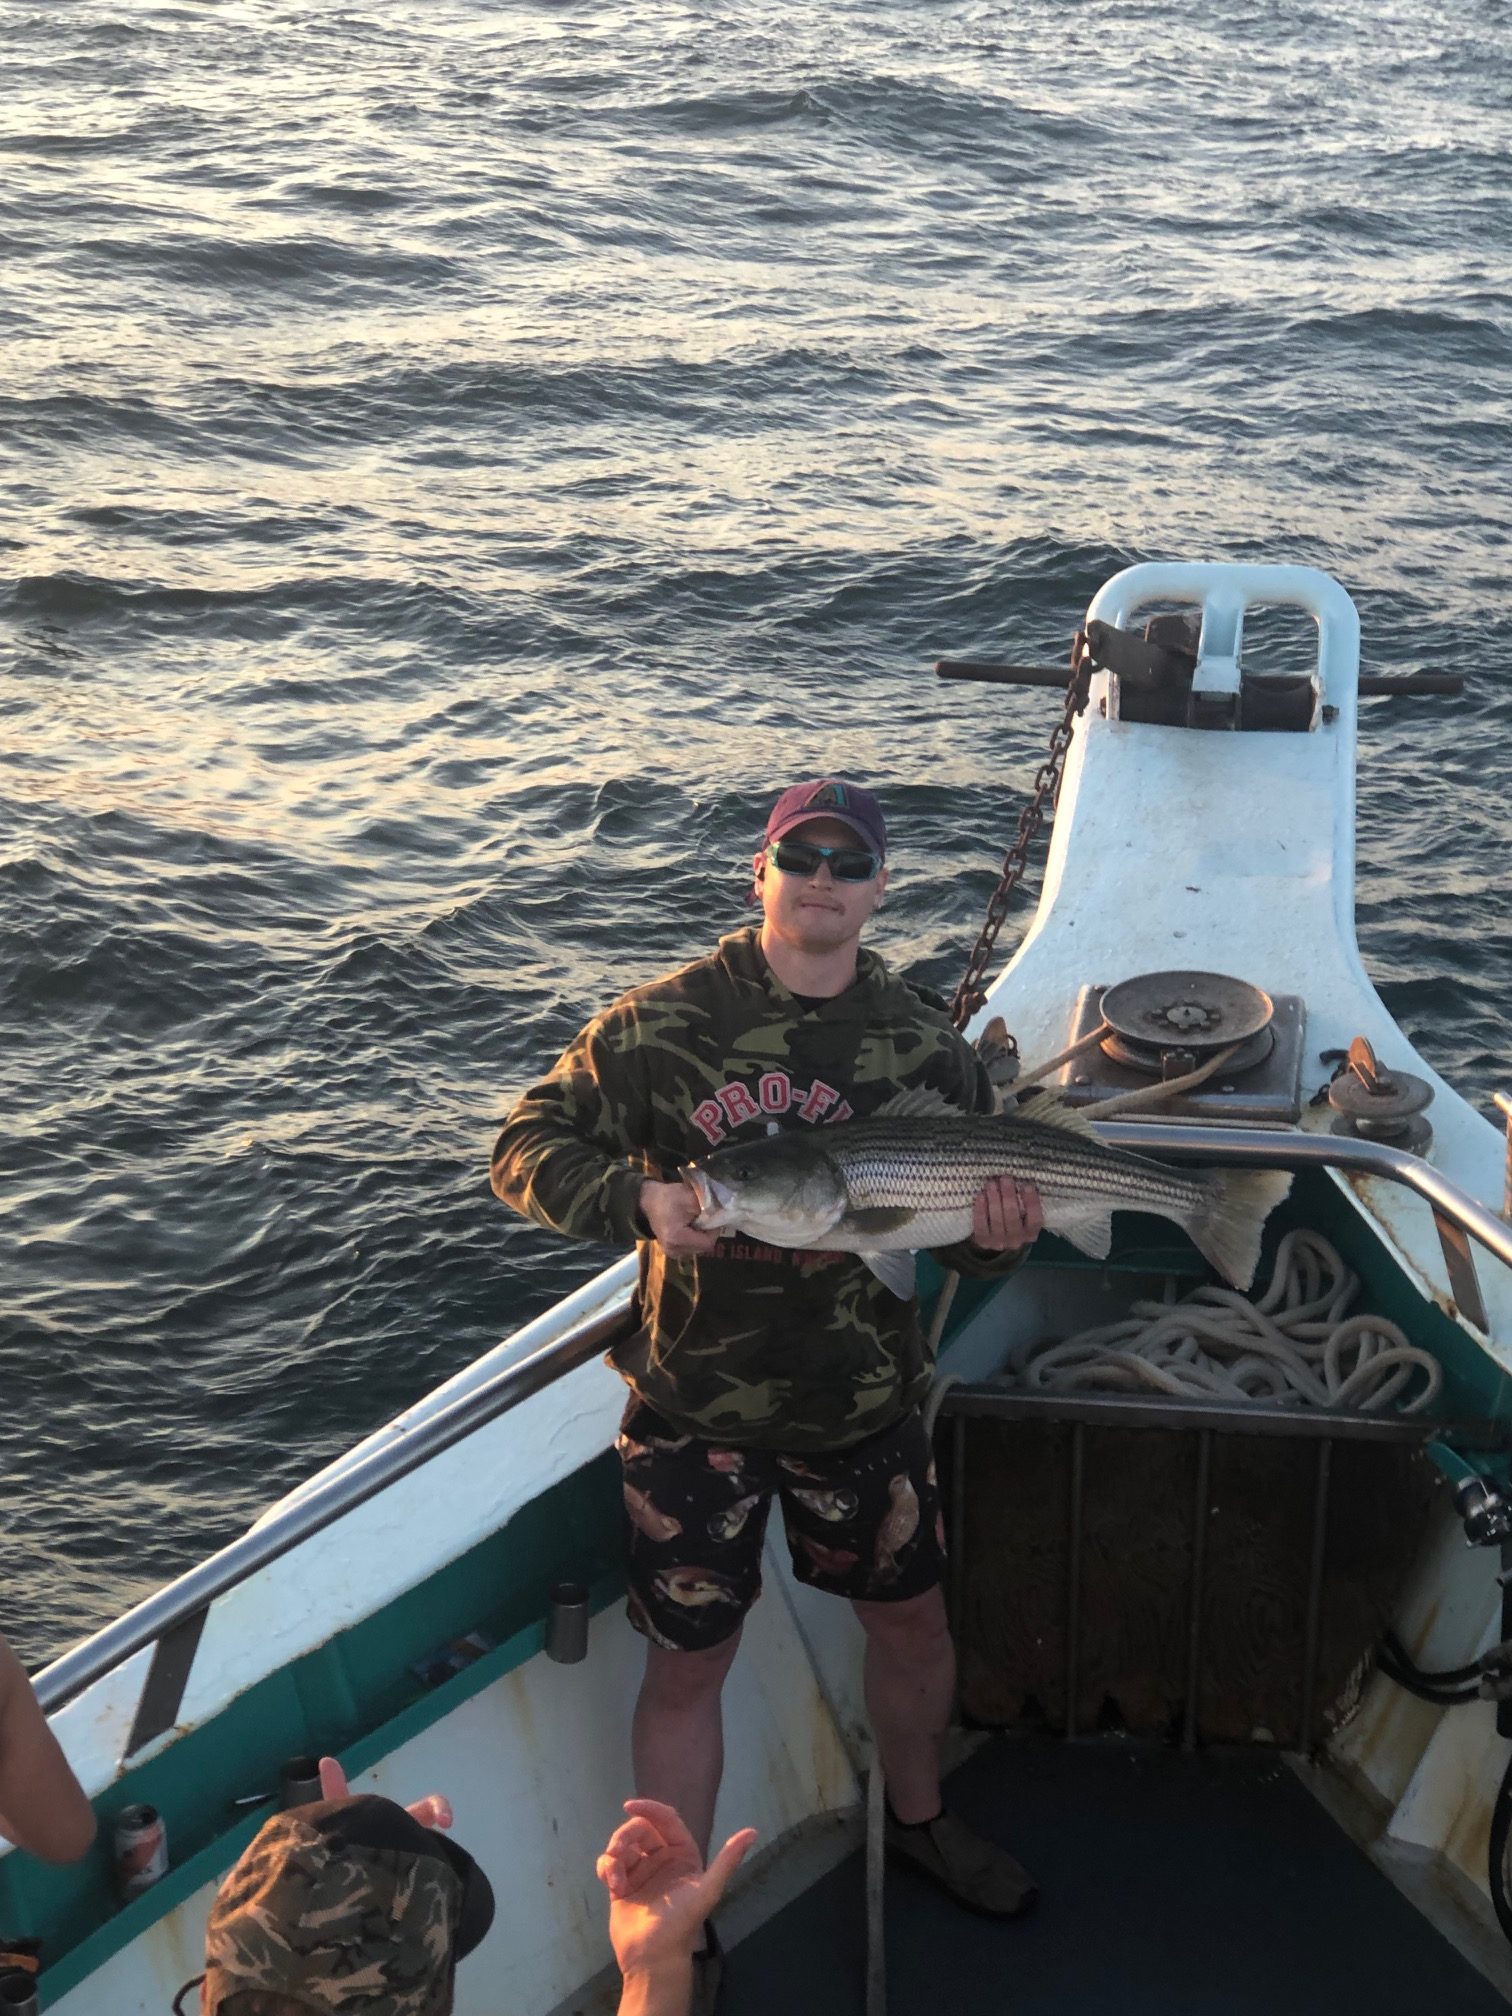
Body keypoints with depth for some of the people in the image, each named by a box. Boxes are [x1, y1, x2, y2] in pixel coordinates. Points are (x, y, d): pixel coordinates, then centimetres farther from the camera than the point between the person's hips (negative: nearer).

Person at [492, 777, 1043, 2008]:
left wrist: (1000, 1239, -20)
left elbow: (971, 1236, 4)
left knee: (914, 1621, 20)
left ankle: (917, 1818, 50)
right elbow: (528, 1147, -8)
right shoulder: (661, 1026, -11)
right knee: (689, 1665, 8)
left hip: (863, 1400, 3)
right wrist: (637, 1200, -27)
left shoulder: (927, 1046, -2)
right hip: (693, 1407, -3)